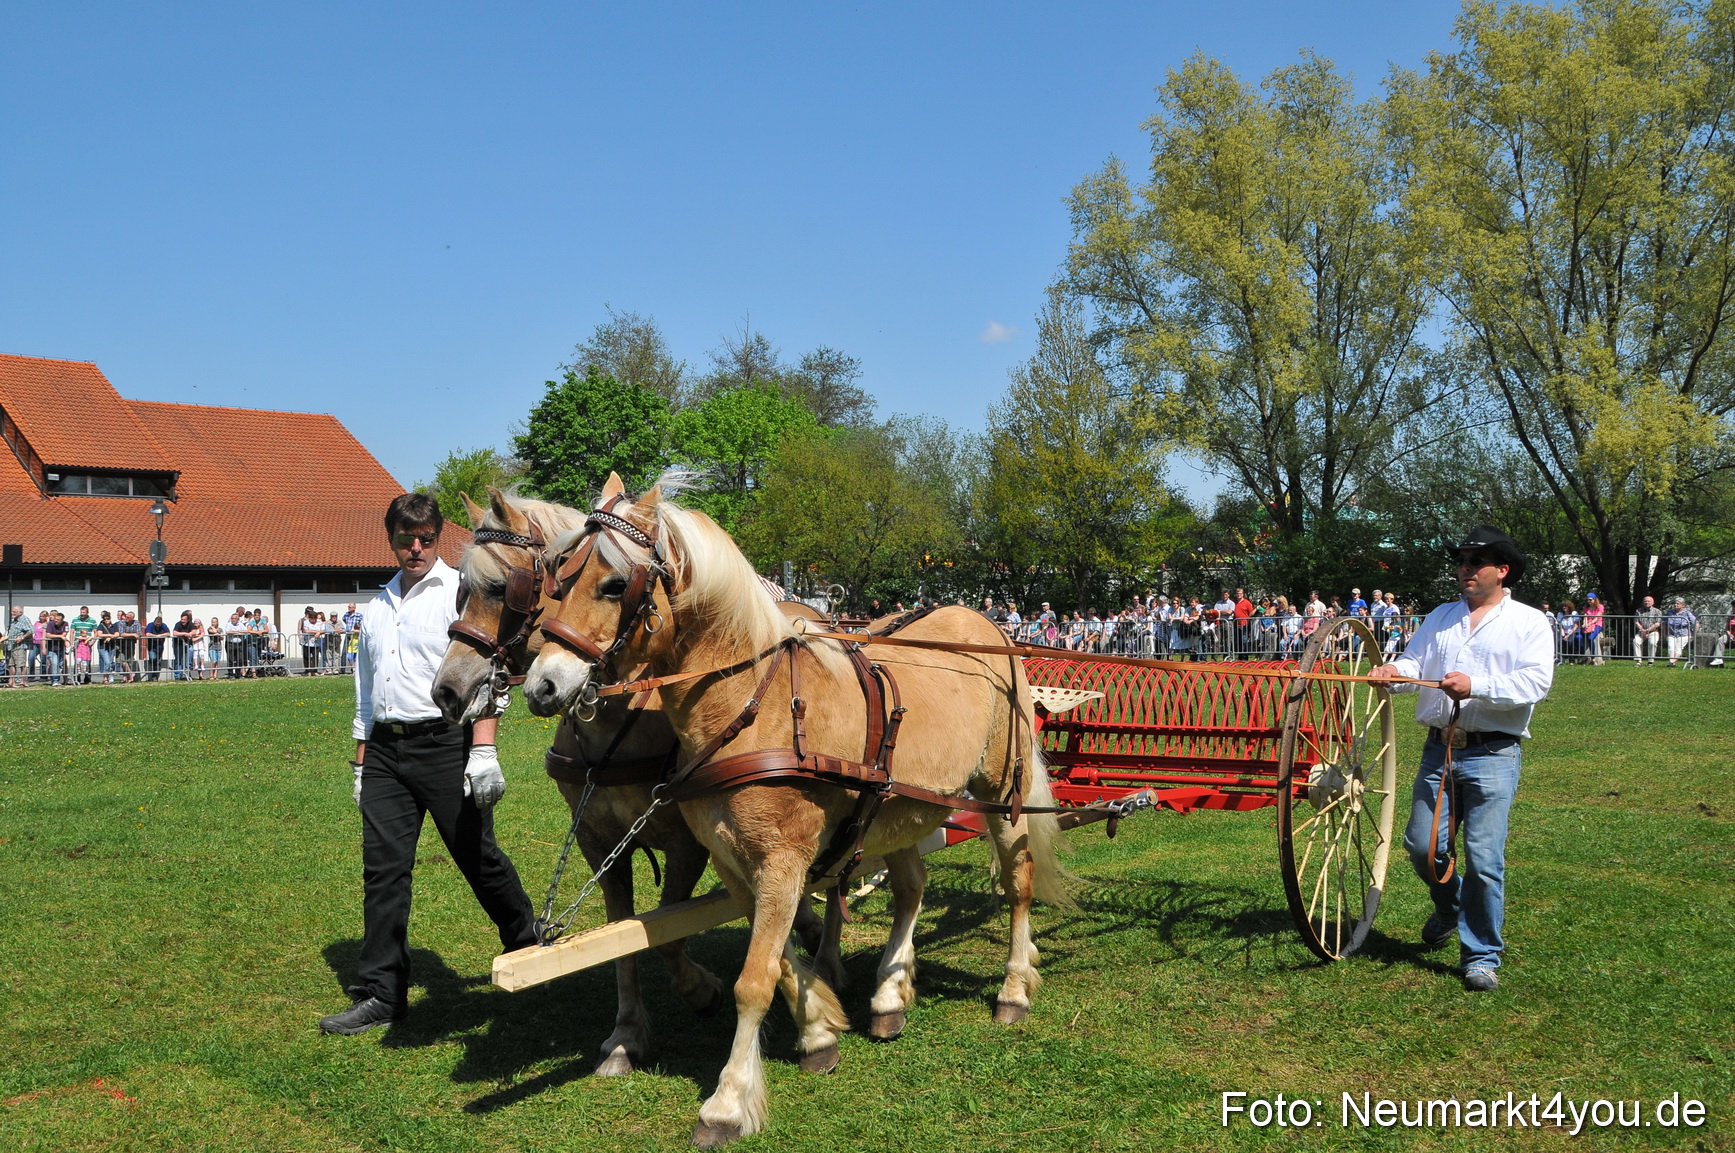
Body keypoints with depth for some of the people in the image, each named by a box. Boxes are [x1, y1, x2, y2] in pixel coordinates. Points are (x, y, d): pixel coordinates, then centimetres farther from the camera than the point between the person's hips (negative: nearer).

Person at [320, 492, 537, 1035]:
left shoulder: (461, 592, -3)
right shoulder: (378, 607, 17)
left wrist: (483, 752, -20)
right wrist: (361, 766, 20)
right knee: (383, 870, 2)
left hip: (445, 741, -5)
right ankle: (380, 993, 8)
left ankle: (528, 944, 27)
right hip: (386, 749, 6)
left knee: (478, 858, 3)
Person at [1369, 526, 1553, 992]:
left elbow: (1536, 682, -10)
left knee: (1484, 858, -6)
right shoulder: (1441, 617, 18)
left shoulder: (1528, 622, 3)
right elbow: (1415, 662, 7)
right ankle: (1449, 909, 36)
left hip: (1493, 754, -4)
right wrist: (1393, 672, -16)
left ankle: (1481, 956, 8)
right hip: (1439, 748, 5)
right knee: (1422, 845, 5)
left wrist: (1476, 686, -21)